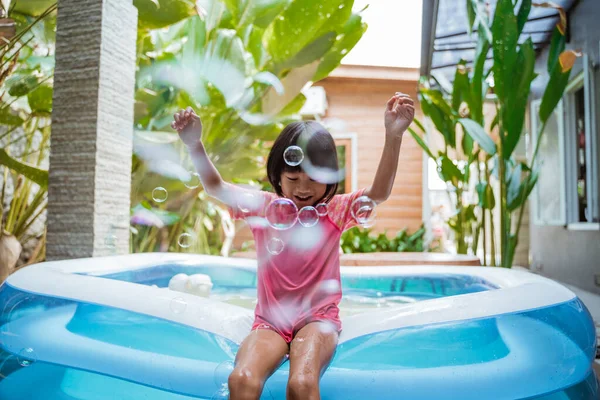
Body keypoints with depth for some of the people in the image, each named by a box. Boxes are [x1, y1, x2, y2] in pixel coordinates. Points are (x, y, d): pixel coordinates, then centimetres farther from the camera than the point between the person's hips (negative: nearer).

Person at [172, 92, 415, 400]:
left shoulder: (335, 211, 0)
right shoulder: (264, 207, 4)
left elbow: (378, 193, -17)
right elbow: (216, 187, -3)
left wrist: (393, 137, -32)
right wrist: (194, 145, -22)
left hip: (318, 319, -1)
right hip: (269, 321, 2)